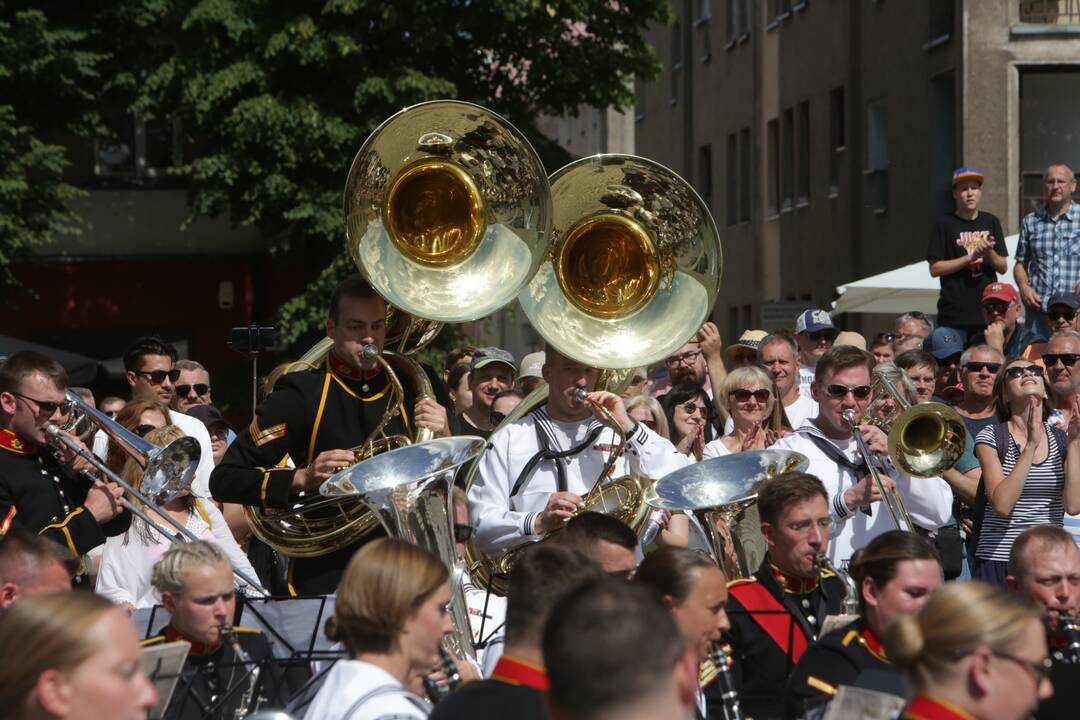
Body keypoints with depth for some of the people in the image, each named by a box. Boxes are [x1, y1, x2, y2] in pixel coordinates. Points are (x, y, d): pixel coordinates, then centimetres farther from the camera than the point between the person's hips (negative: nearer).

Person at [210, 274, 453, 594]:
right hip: (326, 577, -3)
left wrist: (443, 439, -7)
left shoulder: (416, 385, 9)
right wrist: (301, 478, -15)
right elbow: (224, 480, -3)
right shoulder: (302, 395, -1)